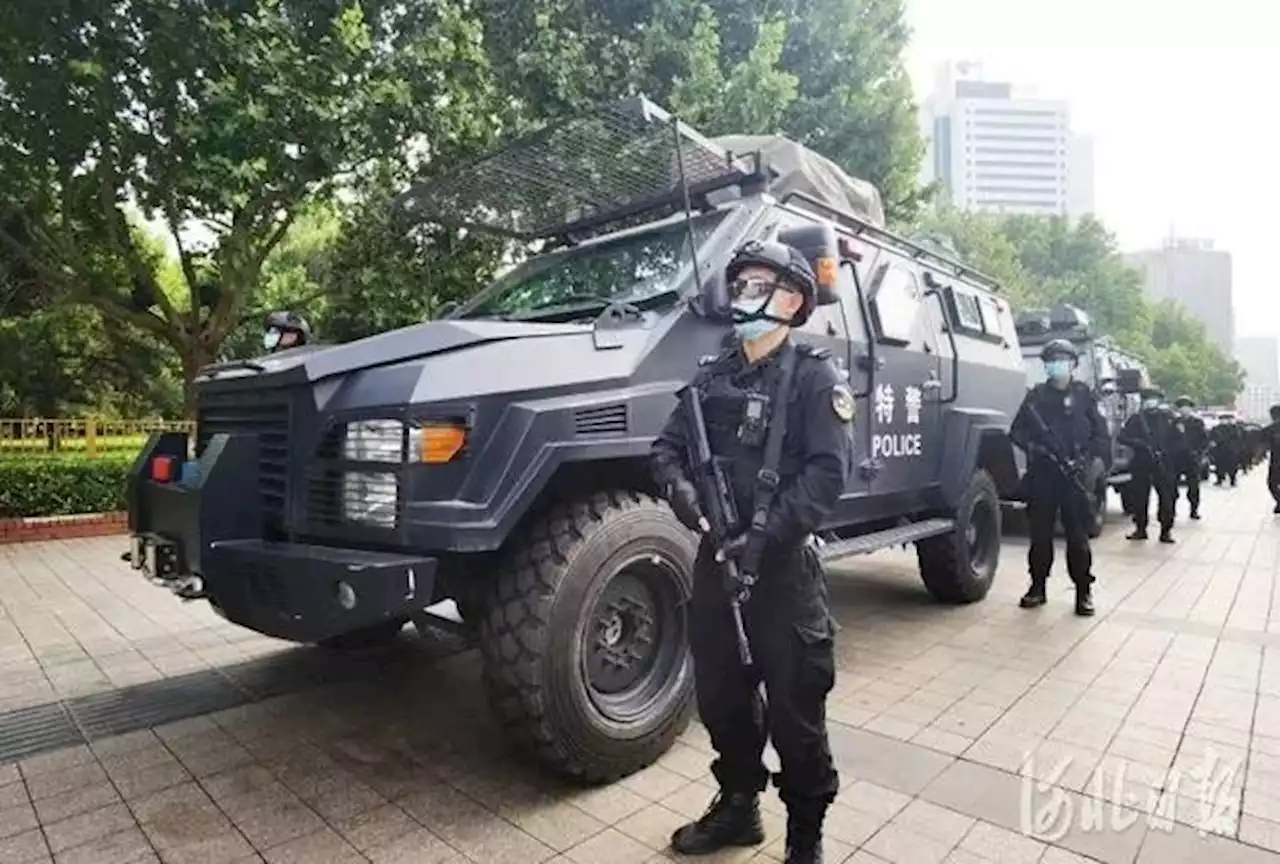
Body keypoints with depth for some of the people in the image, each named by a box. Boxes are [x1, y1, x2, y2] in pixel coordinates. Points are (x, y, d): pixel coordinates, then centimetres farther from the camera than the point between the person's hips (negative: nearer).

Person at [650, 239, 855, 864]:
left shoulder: (814, 377, -5)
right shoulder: (713, 377, 11)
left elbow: (828, 471, -16)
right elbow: (667, 448, 8)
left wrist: (766, 536, -25)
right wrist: (683, 492, -13)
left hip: (784, 567, -5)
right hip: (716, 560, 6)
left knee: (794, 708, 6)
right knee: (720, 695, 17)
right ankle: (738, 804, 39)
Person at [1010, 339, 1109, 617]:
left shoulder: (1084, 394, 7)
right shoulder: (1036, 395, 11)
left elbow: (1102, 432, 4)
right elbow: (1017, 430, 10)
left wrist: (1098, 460, -11)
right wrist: (1029, 445, -10)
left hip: (1075, 475, -2)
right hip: (1041, 474, 2)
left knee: (1078, 536, 1)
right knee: (1040, 534, 6)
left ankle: (1084, 591, 9)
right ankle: (1038, 586, 15)